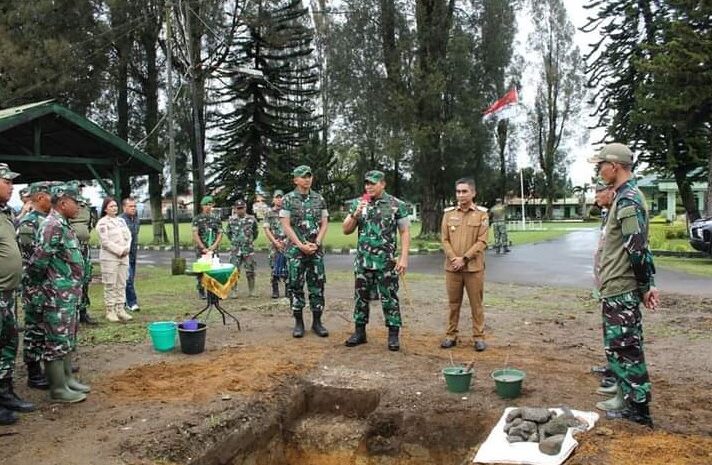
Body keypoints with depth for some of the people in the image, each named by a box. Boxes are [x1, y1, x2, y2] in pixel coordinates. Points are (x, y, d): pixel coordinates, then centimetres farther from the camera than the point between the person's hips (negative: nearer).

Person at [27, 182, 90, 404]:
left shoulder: (63, 225, 13)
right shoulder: (52, 226, -18)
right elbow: (37, 262, -23)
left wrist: (74, 289, 13)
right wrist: (41, 285, -6)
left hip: (70, 295, 10)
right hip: (57, 297, -10)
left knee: (67, 341, 18)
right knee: (57, 342, 0)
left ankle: (67, 379, 29)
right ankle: (58, 389, 9)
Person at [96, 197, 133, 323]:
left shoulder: (121, 220, 14)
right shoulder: (102, 223, -6)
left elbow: (128, 236, 11)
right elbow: (105, 241, -13)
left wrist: (126, 249, -6)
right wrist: (119, 250, -14)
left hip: (124, 257, 6)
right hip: (109, 257, -6)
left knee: (121, 284, 8)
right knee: (110, 285, -3)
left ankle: (120, 309, 14)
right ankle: (110, 311, 3)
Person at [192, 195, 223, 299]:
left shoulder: (216, 218, 9)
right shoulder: (197, 219, 2)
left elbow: (220, 233, 6)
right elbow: (195, 235, -4)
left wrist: (214, 246, -8)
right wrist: (203, 248, -11)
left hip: (213, 249, 1)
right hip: (201, 249, -1)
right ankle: (201, 291, 9)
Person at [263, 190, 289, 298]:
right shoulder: (269, 214, 7)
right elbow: (266, 230, 2)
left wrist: (285, 241, -8)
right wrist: (276, 242, -9)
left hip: (287, 244, 0)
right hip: (274, 245, 0)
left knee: (287, 269, 1)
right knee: (275, 270, 2)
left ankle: (288, 291, 7)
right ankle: (275, 291, 10)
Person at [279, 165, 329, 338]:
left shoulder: (319, 199, 7)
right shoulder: (288, 199, -2)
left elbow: (324, 223, 6)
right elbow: (286, 225, -6)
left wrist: (316, 243, -7)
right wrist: (301, 245, -13)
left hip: (316, 249, 2)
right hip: (295, 249, -2)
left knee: (317, 285, 3)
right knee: (295, 285, 1)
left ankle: (317, 322, 11)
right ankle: (298, 322, 10)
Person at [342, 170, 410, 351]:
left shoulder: (397, 205, -3)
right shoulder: (357, 203, 6)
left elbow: (405, 232, -3)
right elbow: (346, 230, 6)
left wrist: (403, 258, -12)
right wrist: (356, 214, -12)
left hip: (386, 261, -3)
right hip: (362, 261, 4)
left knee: (389, 298, 1)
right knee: (361, 297, 9)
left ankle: (393, 335, 9)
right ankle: (360, 332, 21)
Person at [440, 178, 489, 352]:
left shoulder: (482, 214, -1)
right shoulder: (449, 213, 6)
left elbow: (482, 241, -6)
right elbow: (444, 239, 4)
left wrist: (464, 258, -13)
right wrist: (453, 258, -11)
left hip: (474, 267, -2)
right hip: (452, 267, 2)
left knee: (476, 304, 5)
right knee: (453, 303, 10)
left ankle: (479, 337, 14)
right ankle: (451, 335, 19)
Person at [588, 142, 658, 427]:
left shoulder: (628, 200, -18)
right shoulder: (624, 197, 14)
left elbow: (638, 249, -22)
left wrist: (646, 286, -15)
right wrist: (646, 285, 18)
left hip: (621, 291, -10)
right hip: (615, 289, 10)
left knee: (625, 349, -3)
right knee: (618, 347, 18)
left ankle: (639, 411, 7)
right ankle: (626, 400, 30)